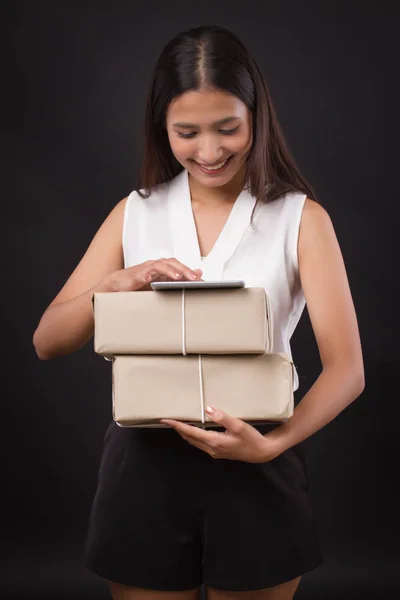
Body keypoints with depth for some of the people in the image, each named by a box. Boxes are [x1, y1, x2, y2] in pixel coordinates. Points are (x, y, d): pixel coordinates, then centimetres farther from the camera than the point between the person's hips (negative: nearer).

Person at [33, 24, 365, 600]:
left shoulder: (301, 218, -4)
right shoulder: (134, 213, 4)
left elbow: (347, 368, -10)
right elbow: (47, 342, 0)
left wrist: (273, 443, -27)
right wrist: (116, 284, -19)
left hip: (256, 467, -1)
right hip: (144, 464, 2)